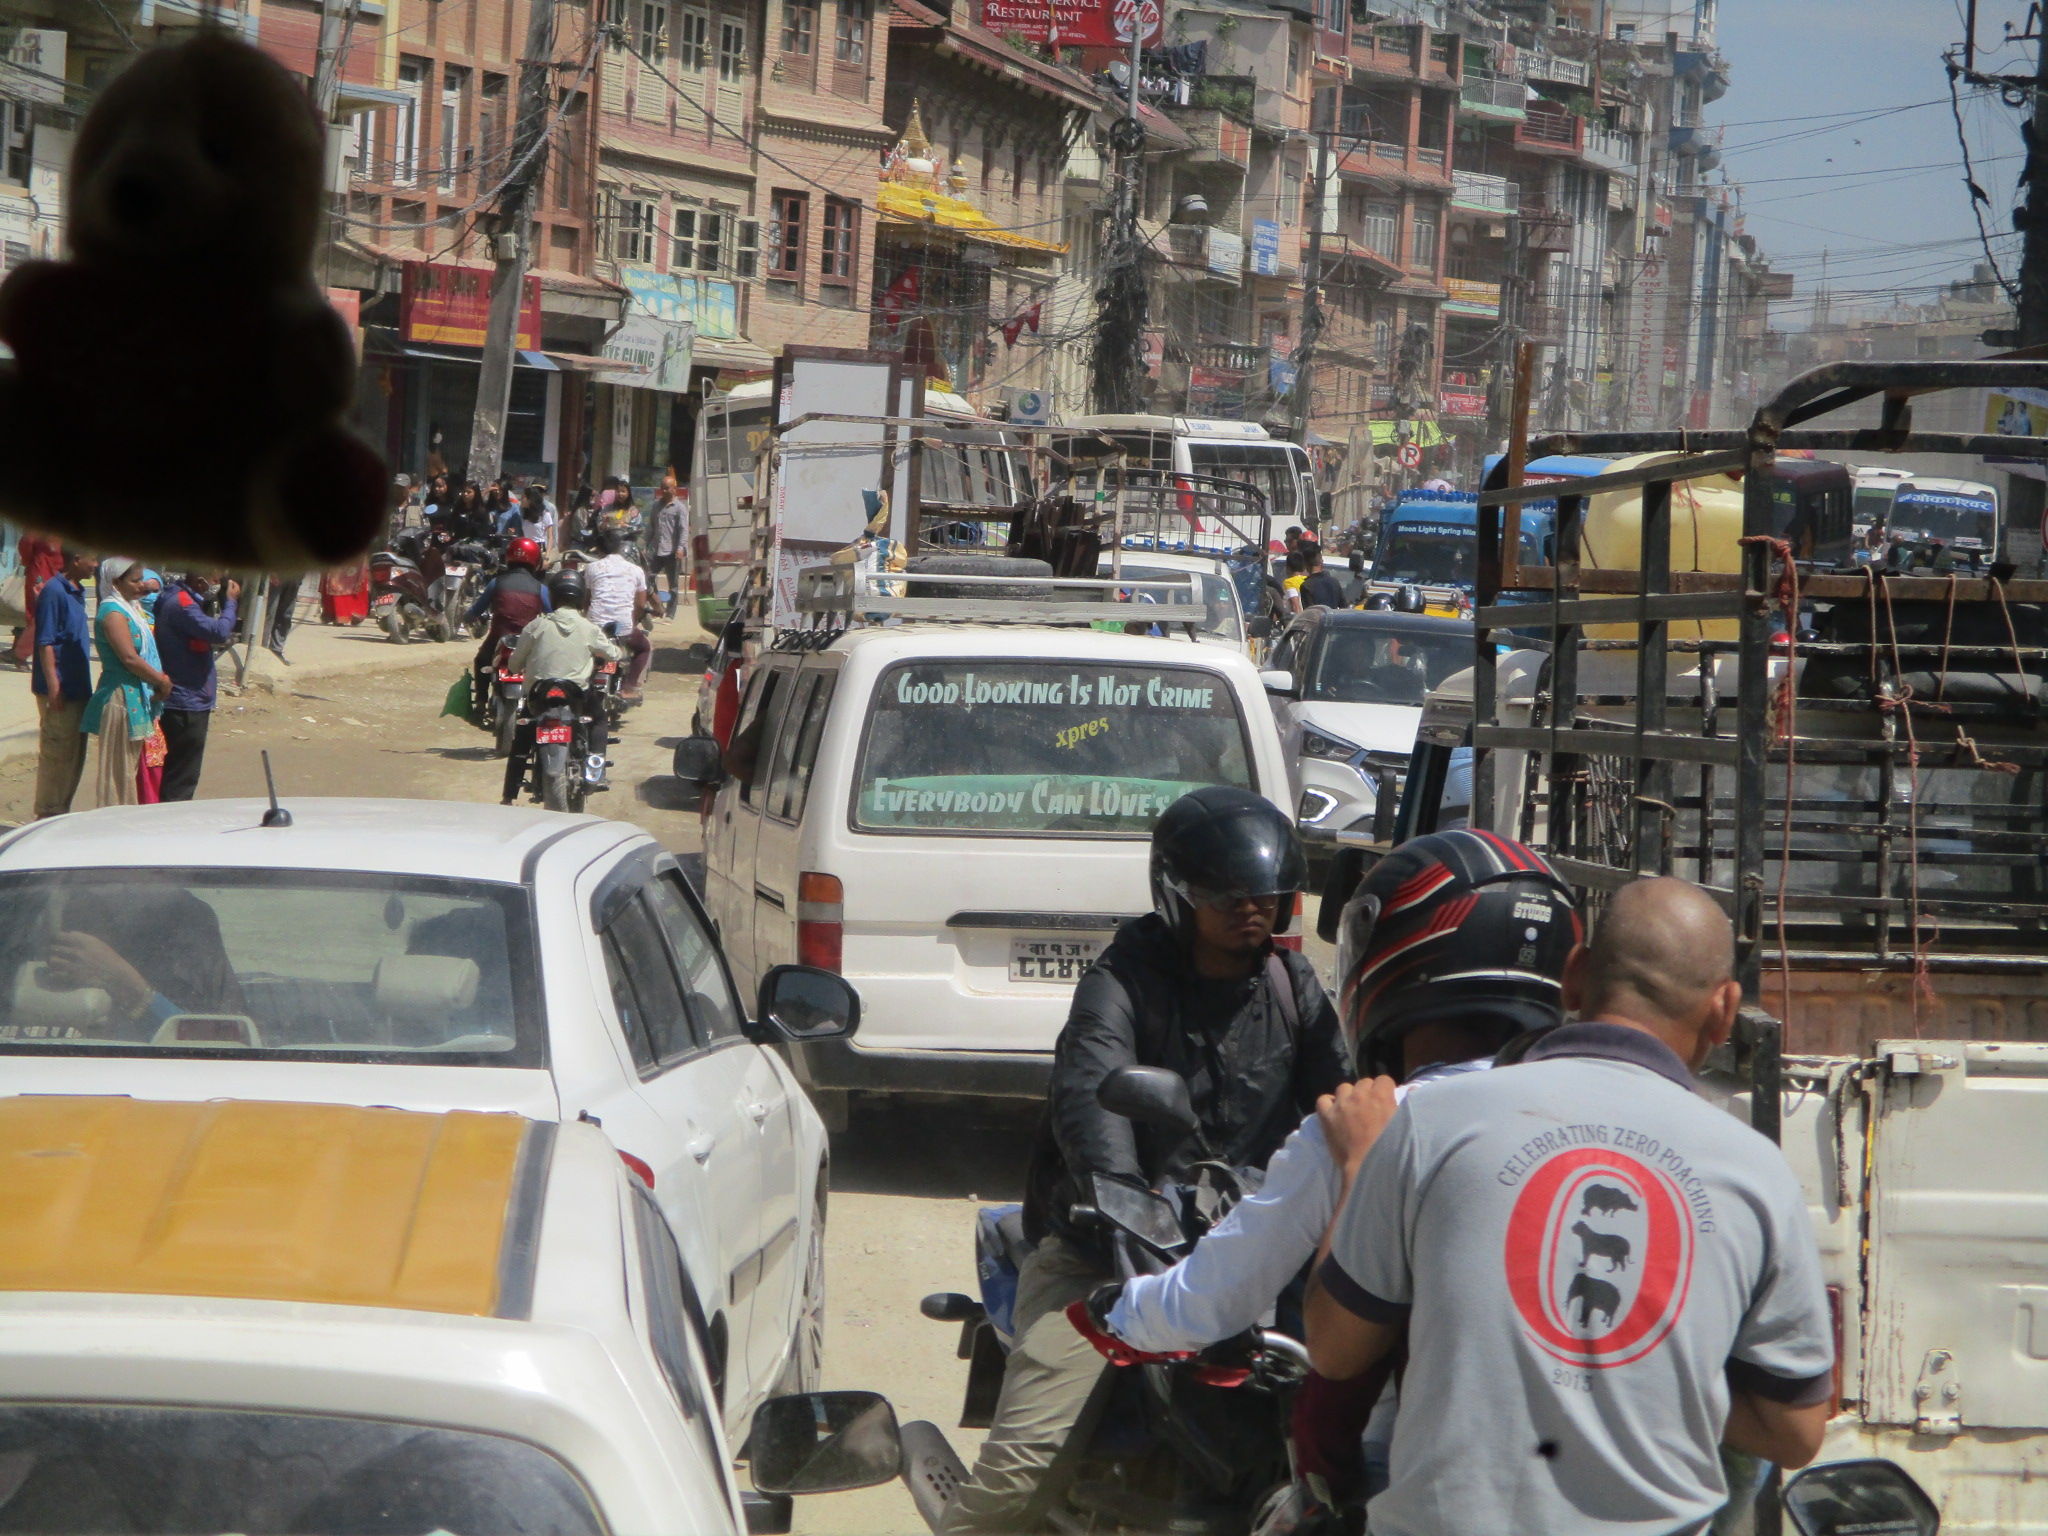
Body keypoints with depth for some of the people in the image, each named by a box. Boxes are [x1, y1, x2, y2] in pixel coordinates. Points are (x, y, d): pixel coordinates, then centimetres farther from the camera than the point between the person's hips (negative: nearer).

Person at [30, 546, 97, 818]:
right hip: (61, 692, -9)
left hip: (78, 690, 9)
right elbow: (45, 642, -17)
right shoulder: (54, 591, -14)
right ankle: (48, 816, 2)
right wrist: (53, 686, -21)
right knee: (57, 755, -4)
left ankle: (60, 815, 21)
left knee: (75, 756, 14)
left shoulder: (76, 591, 13)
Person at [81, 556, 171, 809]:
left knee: (130, 764, 13)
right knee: (120, 767, -5)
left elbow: (144, 653, 20)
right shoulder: (113, 613, -14)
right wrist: (162, 681, -12)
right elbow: (129, 657, -21)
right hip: (122, 696, -10)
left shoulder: (129, 609, 16)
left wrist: (159, 680, 4)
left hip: (136, 698, 10)